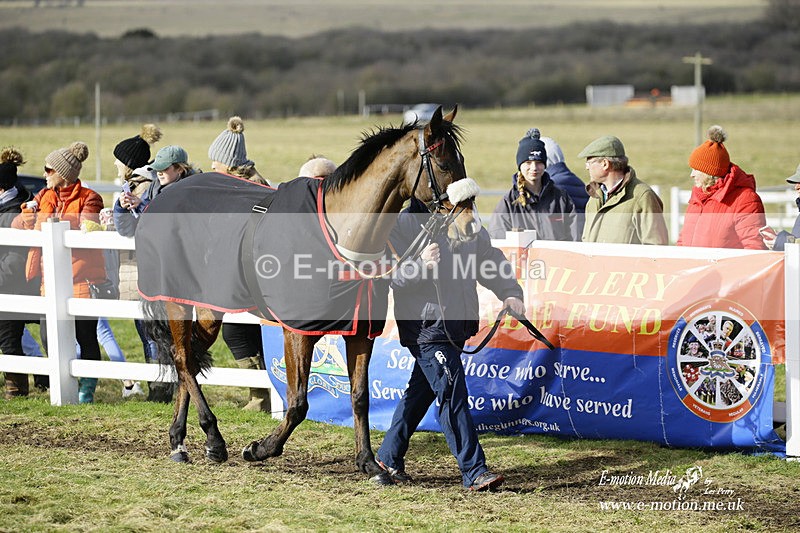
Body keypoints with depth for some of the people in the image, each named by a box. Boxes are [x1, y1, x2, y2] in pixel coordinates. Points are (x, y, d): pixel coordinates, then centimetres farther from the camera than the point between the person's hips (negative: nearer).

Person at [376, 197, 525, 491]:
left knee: (421, 390, 16)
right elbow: (391, 276, -13)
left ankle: (389, 457, 29)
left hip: (458, 323, 7)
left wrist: (510, 293, 2)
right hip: (425, 326, -7)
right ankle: (474, 471, -10)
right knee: (452, 394, -10)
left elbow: (490, 258, 17)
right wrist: (420, 265, -31)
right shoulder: (403, 224, -9)